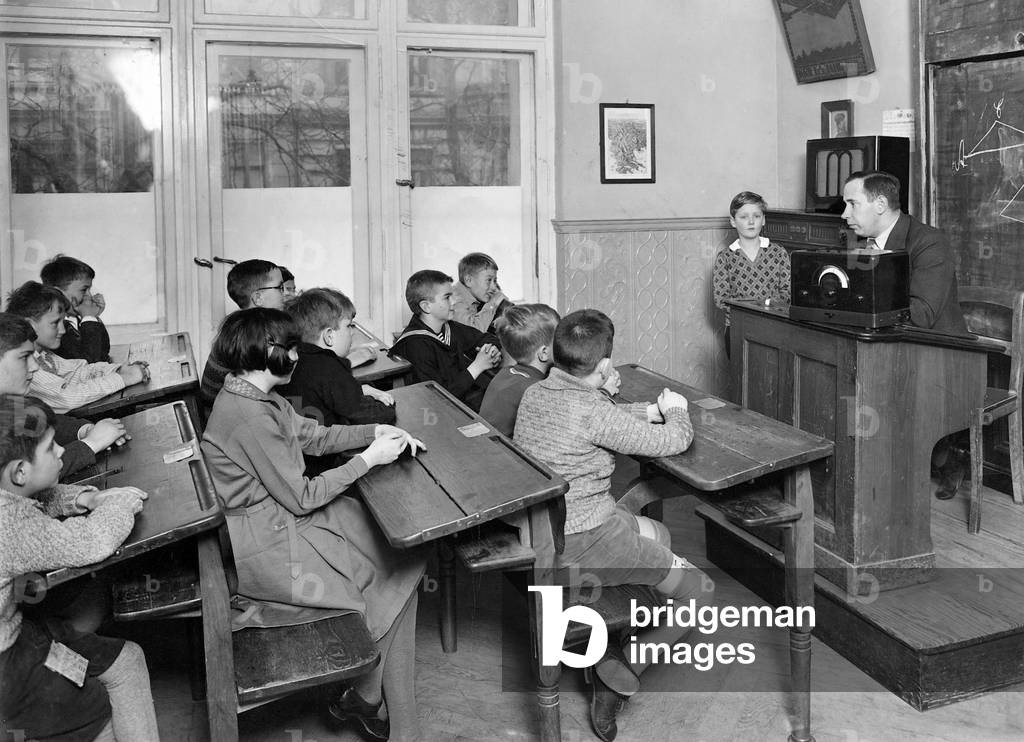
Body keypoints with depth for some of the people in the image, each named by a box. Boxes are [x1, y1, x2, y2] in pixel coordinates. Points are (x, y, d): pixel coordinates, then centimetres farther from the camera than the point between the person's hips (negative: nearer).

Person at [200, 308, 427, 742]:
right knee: (396, 574, 0)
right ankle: (363, 699, 21)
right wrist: (368, 459, -14)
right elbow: (301, 497, -21)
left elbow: (314, 436, 13)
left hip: (282, 521, 10)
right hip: (269, 551, -10)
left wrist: (377, 432, 1)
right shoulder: (250, 417, -26)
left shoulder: (256, 395, 4)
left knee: (404, 552, 4)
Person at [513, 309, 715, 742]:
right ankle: (617, 677, 7)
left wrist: (651, 410, 14)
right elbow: (674, 442, -15)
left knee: (659, 535, 29)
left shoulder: (535, 394, 1)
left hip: (543, 534, 9)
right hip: (581, 546, -9)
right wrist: (675, 410, 5)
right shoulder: (591, 411, -24)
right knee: (699, 592, 3)